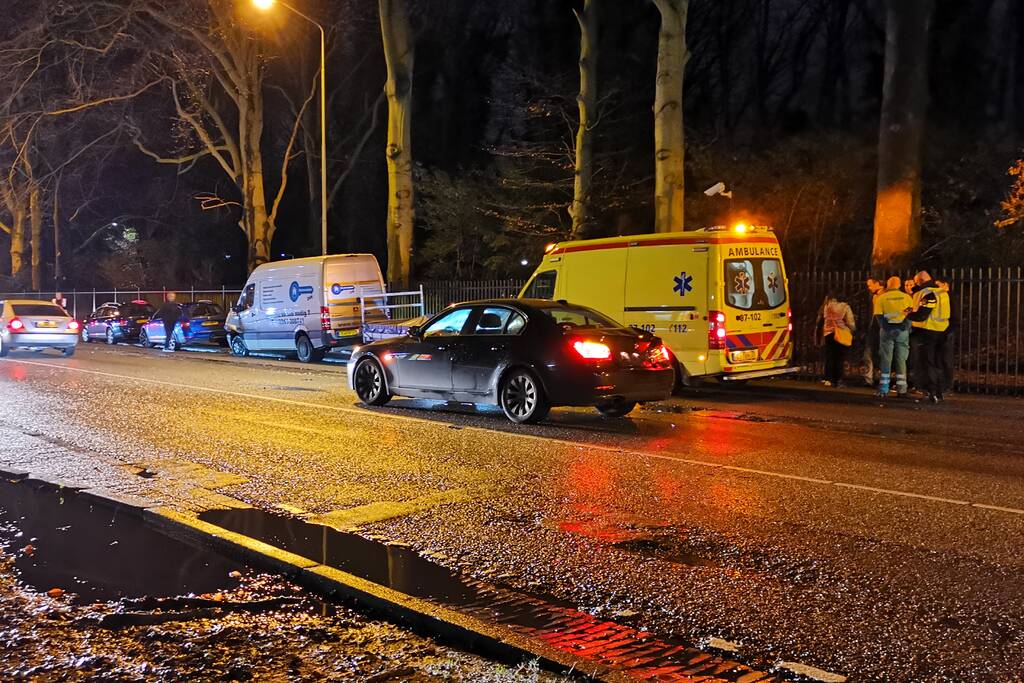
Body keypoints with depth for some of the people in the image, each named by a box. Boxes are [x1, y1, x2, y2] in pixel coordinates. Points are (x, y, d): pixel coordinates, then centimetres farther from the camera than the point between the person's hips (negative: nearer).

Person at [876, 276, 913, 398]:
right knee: (901, 361, 6)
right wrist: (908, 329, 9)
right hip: (903, 331, 1)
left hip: (887, 330, -1)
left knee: (886, 361, 2)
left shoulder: (881, 298, 0)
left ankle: (883, 390, -3)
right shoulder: (907, 297, 4)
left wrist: (882, 327, 4)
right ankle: (902, 390, 5)